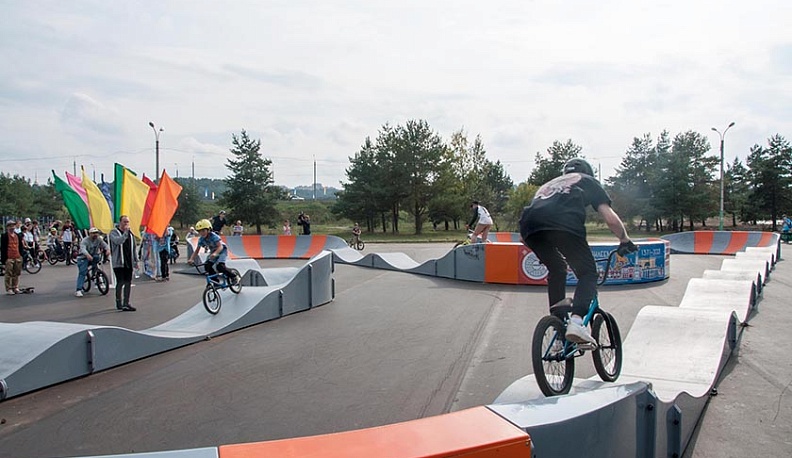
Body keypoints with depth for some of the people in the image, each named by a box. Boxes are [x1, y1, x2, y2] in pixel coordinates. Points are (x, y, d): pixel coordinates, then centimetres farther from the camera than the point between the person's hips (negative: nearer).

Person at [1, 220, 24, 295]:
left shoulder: (18, 236, 15)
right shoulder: (4, 236, -2)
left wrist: (21, 256, 13)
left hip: (18, 258, 5)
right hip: (9, 258, -5)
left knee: (16, 274, 9)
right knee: (9, 274, -2)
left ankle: (15, 288, 18)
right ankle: (8, 289, 3)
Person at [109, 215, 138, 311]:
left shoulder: (130, 233, 15)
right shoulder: (114, 232, -1)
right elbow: (118, 241, -23)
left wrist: (135, 261, 16)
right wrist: (125, 232, -22)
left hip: (129, 263, 6)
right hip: (118, 263, -5)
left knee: (128, 283, 6)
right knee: (120, 282, -6)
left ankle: (126, 303, 13)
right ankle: (119, 303, 5)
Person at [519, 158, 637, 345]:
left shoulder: (549, 184, 43)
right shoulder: (588, 181, 33)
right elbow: (610, 219, 19)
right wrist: (625, 240, 35)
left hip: (529, 226, 5)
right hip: (564, 224, -5)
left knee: (556, 270, 27)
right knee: (587, 273, 9)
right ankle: (576, 321, -15)